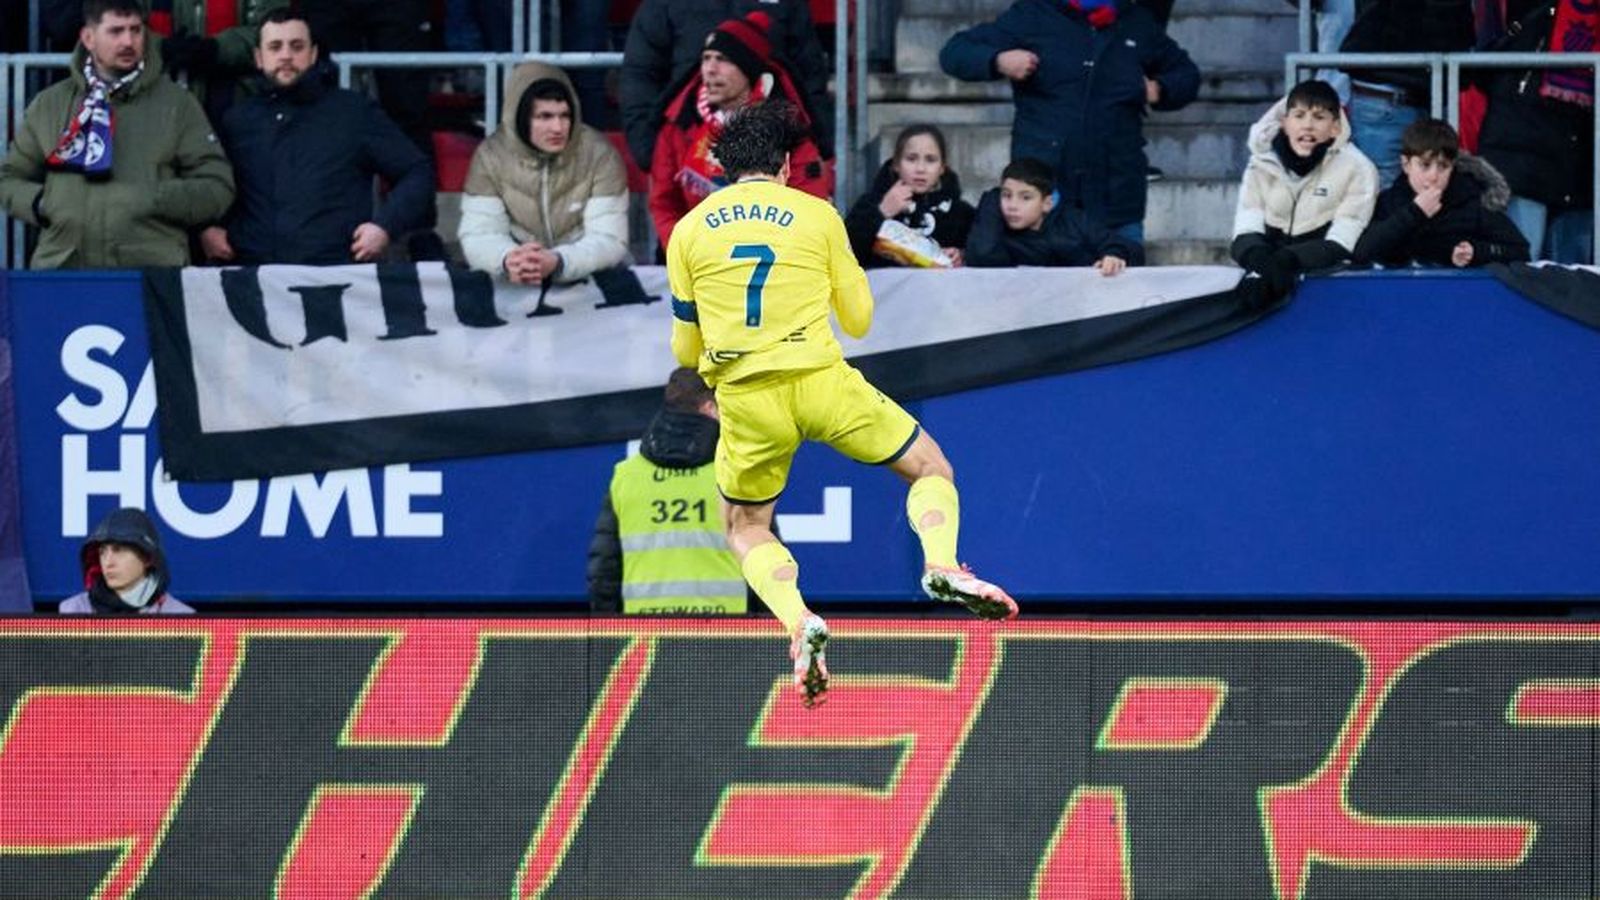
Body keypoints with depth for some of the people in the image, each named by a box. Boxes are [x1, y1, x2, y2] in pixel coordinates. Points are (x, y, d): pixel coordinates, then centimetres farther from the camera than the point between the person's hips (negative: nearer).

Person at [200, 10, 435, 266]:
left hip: (336, 273, -2)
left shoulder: (355, 113, 13)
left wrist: (385, 226, -2)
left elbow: (417, 172, 13)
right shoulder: (235, 121, 19)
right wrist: (204, 228, 10)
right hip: (252, 274, 2)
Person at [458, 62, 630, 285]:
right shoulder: (491, 156, -7)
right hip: (517, 285, 0)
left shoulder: (599, 154, -10)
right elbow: (477, 235, -11)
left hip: (591, 278, 0)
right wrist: (507, 260, -34)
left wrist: (556, 263, -35)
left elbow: (610, 240, -15)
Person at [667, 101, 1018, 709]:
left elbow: (685, 349, 12)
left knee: (747, 530, 21)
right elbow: (858, 320, 11)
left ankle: (799, 622, -8)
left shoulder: (688, 231, 8)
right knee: (930, 467, 16)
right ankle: (941, 564, -14)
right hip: (822, 383, -1)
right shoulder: (817, 215, 4)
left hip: (744, 401, 1)